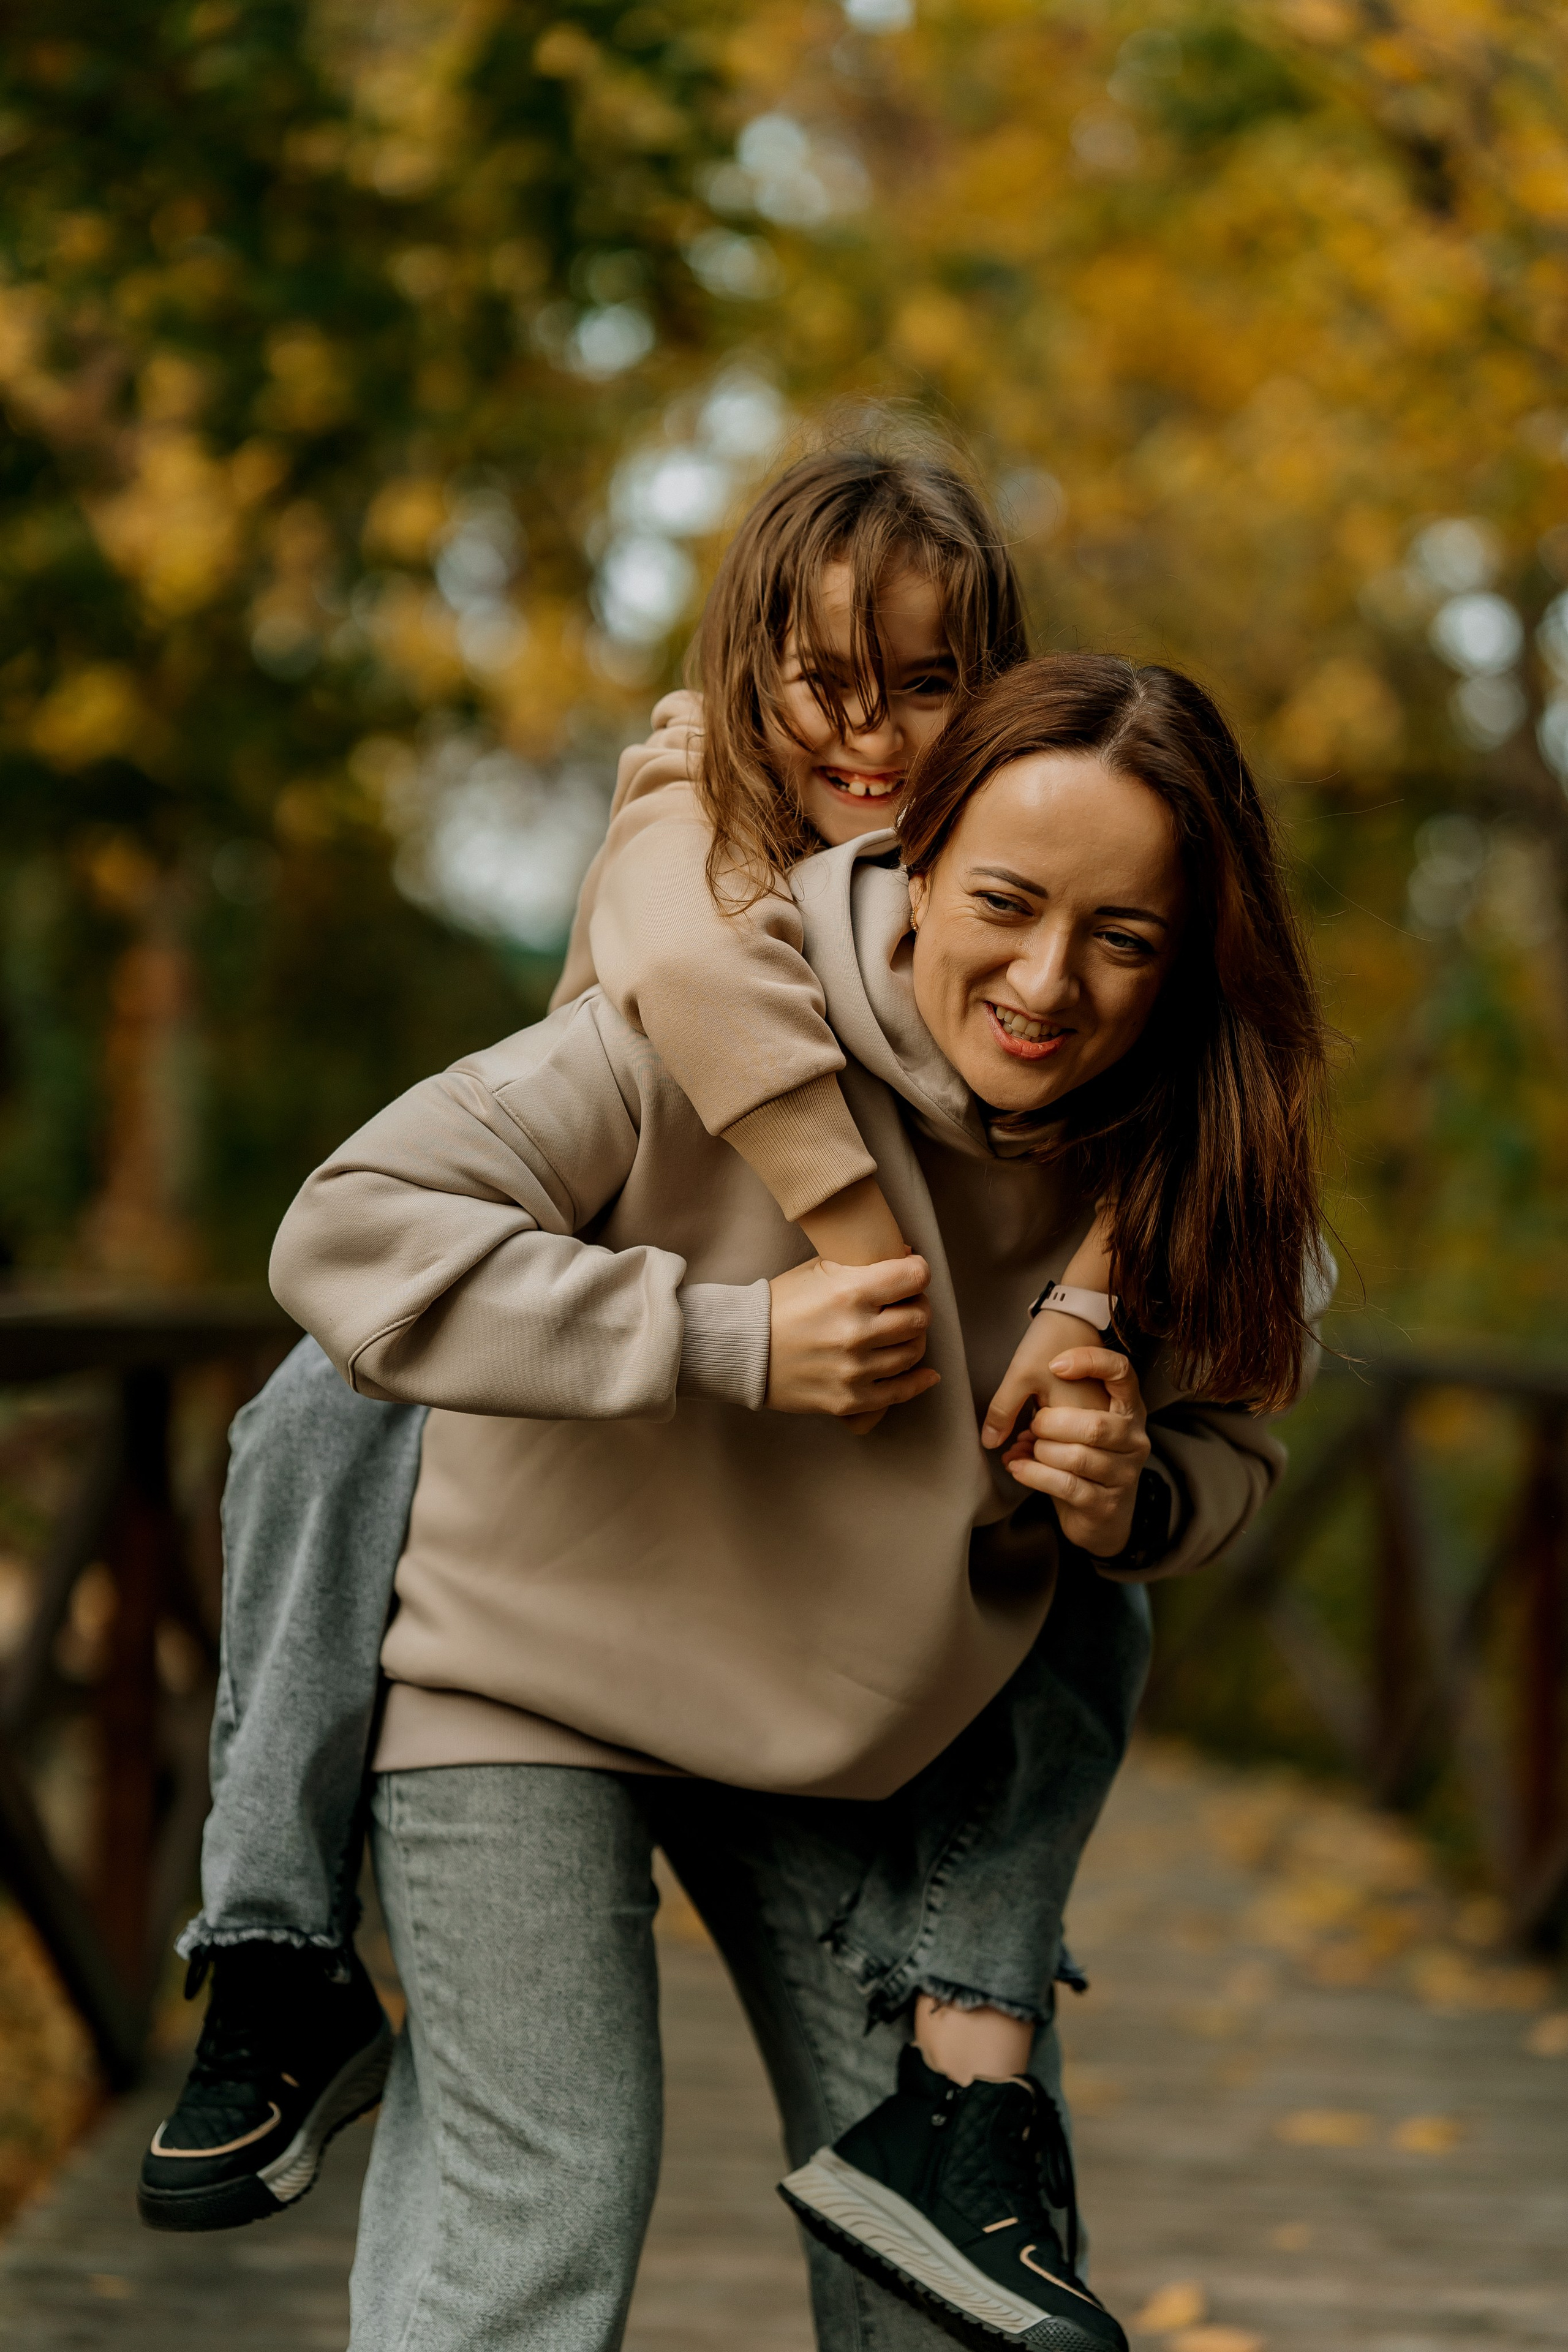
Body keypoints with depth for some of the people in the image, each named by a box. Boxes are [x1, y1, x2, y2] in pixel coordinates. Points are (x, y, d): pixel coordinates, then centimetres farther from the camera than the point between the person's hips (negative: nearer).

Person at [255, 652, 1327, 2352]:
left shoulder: (1157, 1153, -11)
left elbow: (1226, 1443, 5)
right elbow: (350, 1233, -29)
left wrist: (1133, 1480, -20)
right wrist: (732, 1341, -32)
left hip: (837, 1707, 5)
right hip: (537, 1655, -5)